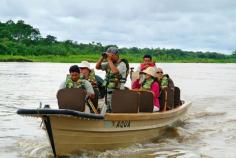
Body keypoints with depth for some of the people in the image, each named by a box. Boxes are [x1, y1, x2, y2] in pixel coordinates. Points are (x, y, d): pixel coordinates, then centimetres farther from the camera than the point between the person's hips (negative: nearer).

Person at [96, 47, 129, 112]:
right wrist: (102, 57, 3)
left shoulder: (122, 64, -9)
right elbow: (97, 67, 15)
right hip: (108, 90, 8)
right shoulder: (109, 64, 13)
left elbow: (115, 71, -27)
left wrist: (109, 60, -18)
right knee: (108, 111, 12)